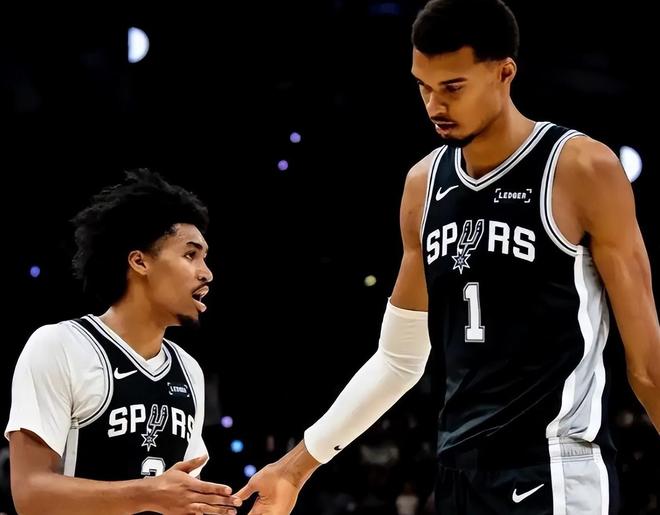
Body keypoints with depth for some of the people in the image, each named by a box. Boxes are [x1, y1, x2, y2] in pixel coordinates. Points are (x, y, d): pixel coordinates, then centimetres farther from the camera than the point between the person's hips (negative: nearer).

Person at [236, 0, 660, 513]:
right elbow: (399, 359, 18)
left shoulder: (582, 170, -8)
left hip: (555, 472, -6)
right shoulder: (425, 183, 11)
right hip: (459, 470, 6)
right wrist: (298, 464, 17)